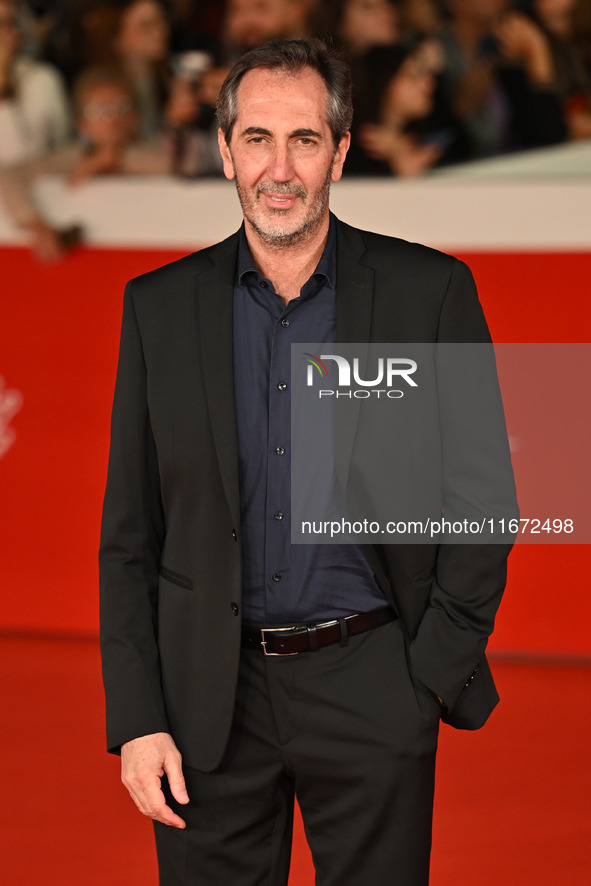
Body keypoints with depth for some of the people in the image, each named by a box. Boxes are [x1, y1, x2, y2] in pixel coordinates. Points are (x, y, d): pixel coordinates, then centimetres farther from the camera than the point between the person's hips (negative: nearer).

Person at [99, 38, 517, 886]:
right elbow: (128, 535, 6)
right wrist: (136, 717, -1)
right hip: (209, 701, 2)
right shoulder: (160, 306, 4)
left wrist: (438, 672, -5)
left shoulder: (430, 291, -2)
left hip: (373, 692, -1)